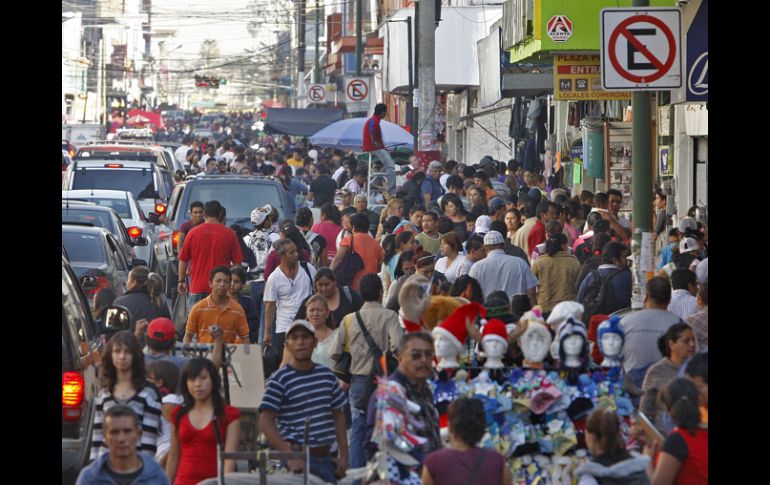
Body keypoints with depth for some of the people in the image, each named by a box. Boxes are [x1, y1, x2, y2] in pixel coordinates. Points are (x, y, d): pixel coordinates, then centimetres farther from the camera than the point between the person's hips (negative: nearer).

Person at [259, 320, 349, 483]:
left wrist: (343, 456, 11)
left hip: (326, 457, 6)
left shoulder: (327, 375, 10)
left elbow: (338, 416, 18)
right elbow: (266, 422, -11)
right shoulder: (280, 379, -6)